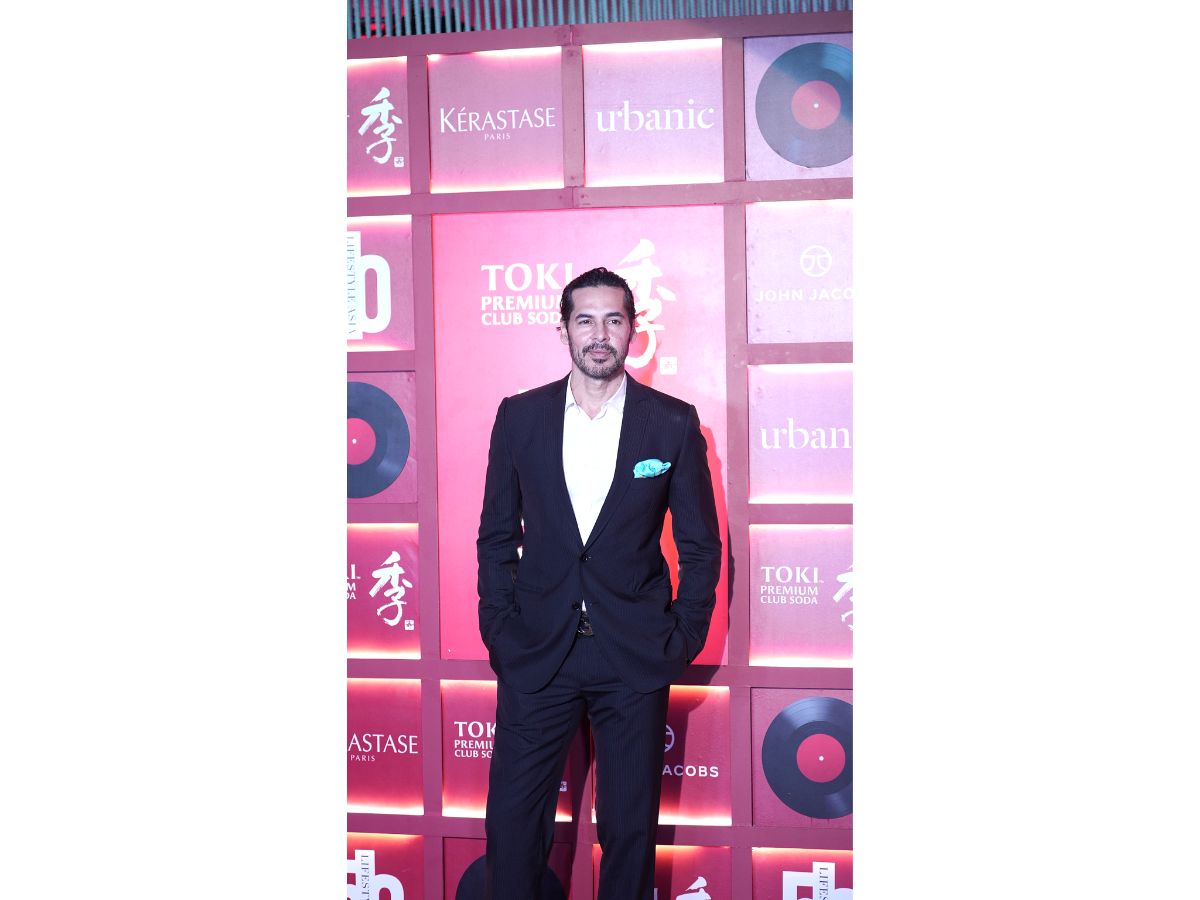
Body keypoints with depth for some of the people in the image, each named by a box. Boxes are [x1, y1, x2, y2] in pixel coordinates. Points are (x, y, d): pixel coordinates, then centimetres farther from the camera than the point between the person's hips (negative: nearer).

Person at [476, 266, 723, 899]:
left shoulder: (674, 423, 0)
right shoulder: (519, 416, 4)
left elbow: (701, 545, 5)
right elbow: (496, 535, 8)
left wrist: (684, 640, 0)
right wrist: (500, 631, 1)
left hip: (635, 658, -1)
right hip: (536, 654, 1)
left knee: (631, 828, 9)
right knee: (512, 821, 4)